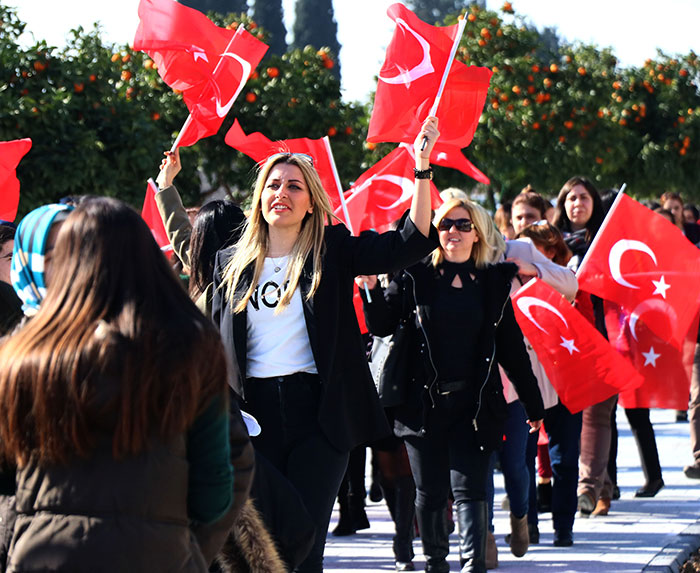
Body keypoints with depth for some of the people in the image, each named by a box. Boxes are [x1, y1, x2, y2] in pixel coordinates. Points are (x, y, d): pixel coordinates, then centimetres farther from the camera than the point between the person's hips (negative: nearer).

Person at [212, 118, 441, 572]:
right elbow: (218, 344, 14)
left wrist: (422, 168, -17)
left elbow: (410, 243, -8)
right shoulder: (232, 263, 12)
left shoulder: (333, 252, 3)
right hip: (255, 415, 3)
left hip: (319, 414, -2)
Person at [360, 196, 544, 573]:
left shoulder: (493, 281, 7)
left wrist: (533, 403, 12)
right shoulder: (416, 276, 4)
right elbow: (382, 326, 3)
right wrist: (373, 289, -15)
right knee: (429, 492, 8)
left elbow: (511, 346, 11)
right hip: (423, 399, 0)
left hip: (473, 403, 0)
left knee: (468, 489, -8)